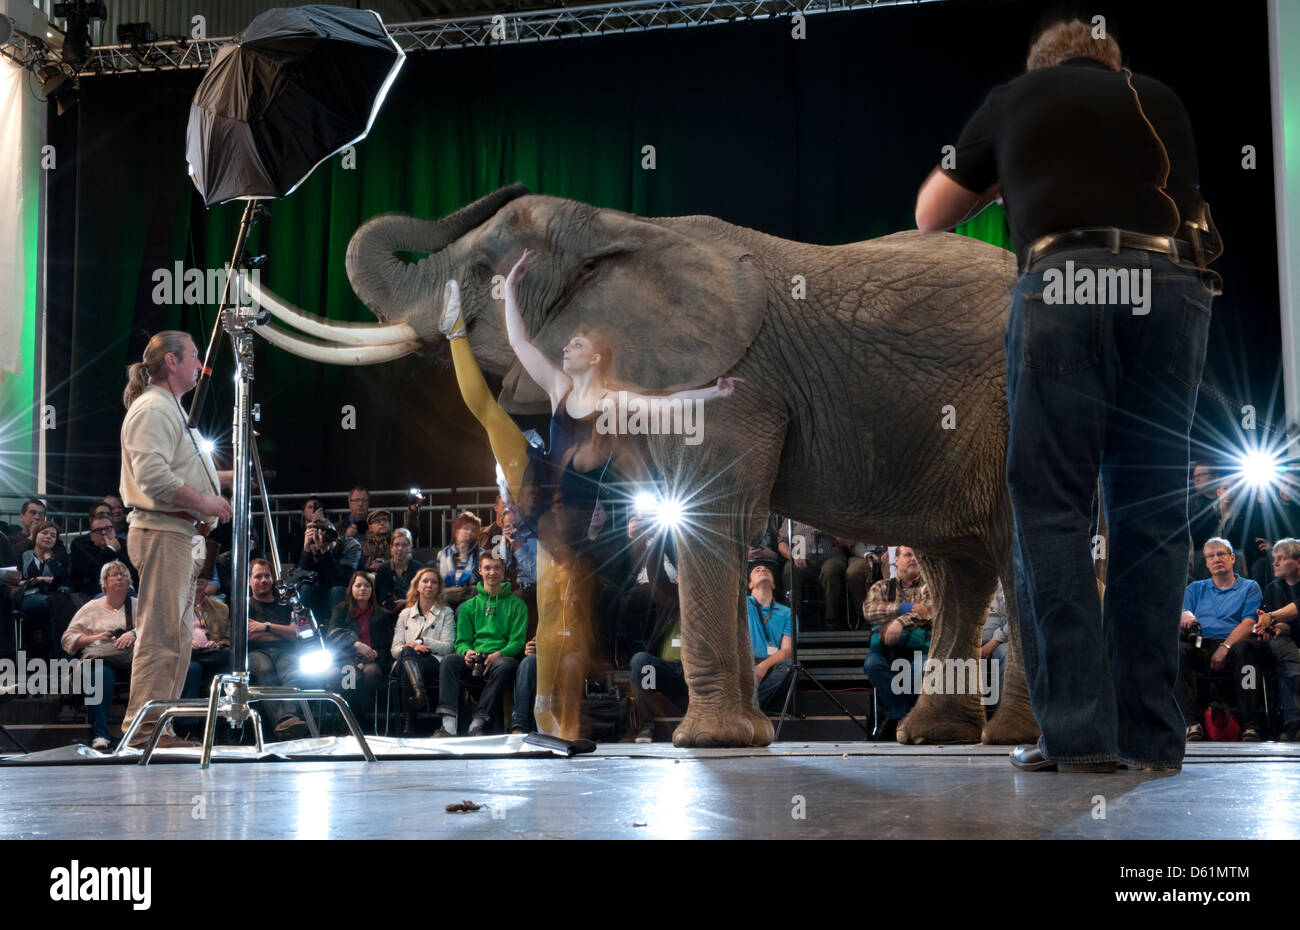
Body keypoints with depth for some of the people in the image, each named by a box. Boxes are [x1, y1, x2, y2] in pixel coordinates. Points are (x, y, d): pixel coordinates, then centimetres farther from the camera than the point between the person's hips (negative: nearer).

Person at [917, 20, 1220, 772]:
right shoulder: (1160, 99, 27)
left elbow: (931, 216, 27)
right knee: (1152, 517, 6)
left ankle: (1078, 733, -7)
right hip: (1172, 282, 3)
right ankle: (1152, 735, 6)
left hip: (1066, 282, -3)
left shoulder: (1015, 98, 20)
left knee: (1053, 512, -1)